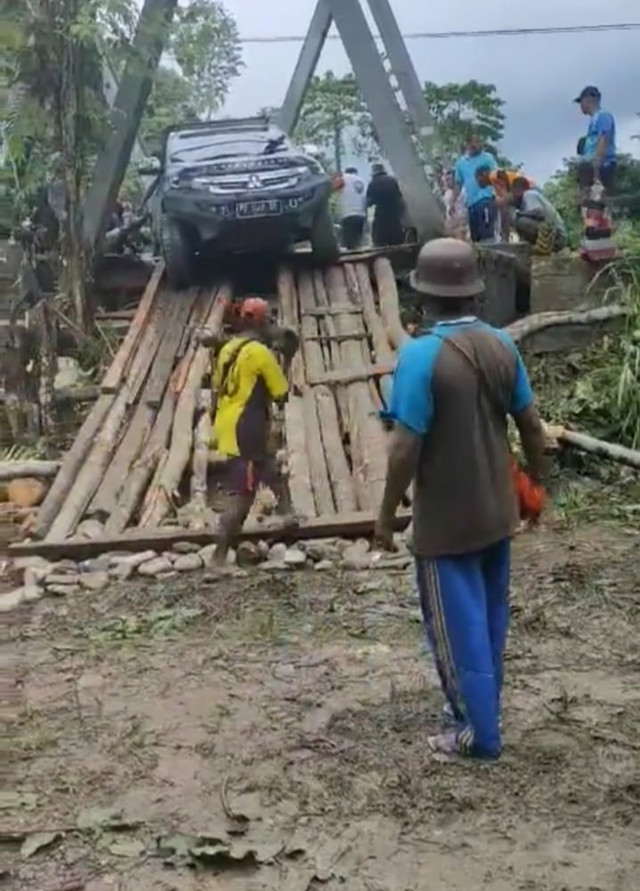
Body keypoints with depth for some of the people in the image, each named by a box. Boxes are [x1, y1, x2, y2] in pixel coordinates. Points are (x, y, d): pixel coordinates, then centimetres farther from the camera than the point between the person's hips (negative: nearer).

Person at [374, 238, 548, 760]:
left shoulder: (421, 355, -21)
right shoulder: (502, 345, -2)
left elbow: (406, 449, -22)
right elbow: (531, 424, 4)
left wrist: (386, 515, -11)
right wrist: (539, 480, 19)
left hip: (445, 519, -6)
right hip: (497, 510, 7)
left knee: (459, 626, 8)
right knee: (489, 617, 21)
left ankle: (479, 734, 19)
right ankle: (484, 710, 38)